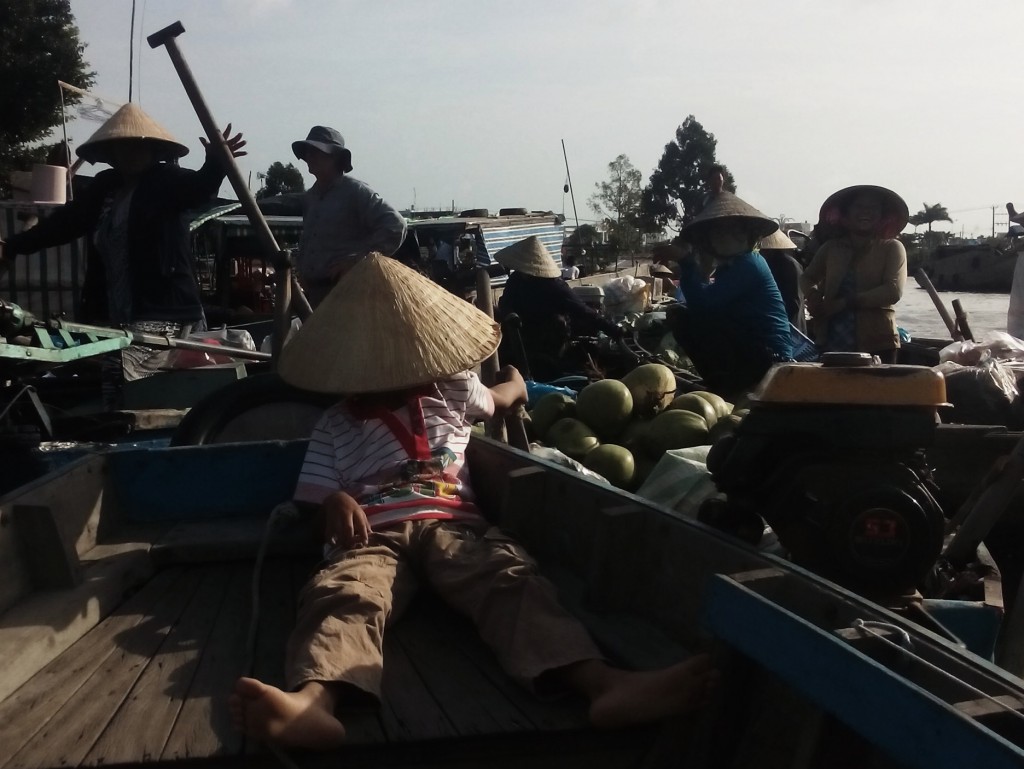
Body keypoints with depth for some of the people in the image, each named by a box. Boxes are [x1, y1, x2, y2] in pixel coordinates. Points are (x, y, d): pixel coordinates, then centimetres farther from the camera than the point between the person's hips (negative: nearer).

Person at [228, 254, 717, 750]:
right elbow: (314, 500, 14)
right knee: (342, 594, -40)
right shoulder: (336, 425, 21)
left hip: (449, 523, 1)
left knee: (511, 576, -35)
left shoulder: (451, 391, 28)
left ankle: (604, 682, -61)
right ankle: (314, 701, -73)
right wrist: (335, 501, -7)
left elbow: (498, 398, 48)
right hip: (373, 536, -1)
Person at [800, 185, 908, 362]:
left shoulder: (891, 247, 3)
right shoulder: (831, 247, 12)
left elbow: (893, 291, -10)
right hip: (833, 342, 3)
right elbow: (807, 277, 22)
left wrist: (844, 303, -17)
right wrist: (813, 295, -3)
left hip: (877, 343, -2)